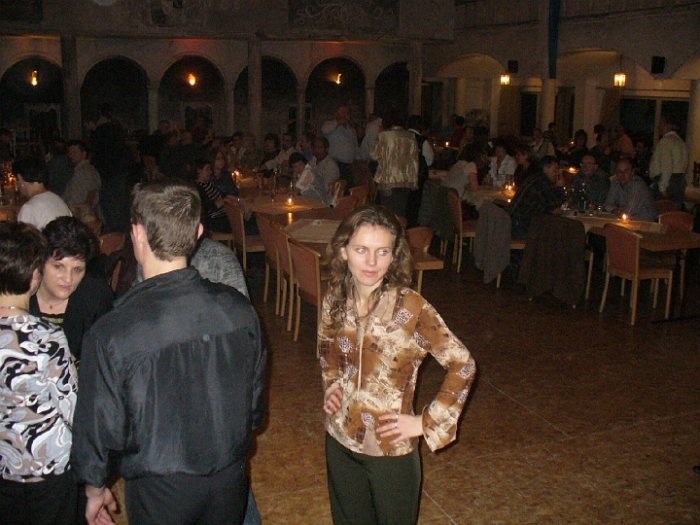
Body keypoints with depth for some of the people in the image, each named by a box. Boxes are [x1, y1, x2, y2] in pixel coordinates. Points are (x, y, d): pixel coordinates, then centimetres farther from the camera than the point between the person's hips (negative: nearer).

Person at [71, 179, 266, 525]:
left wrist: (94, 489, 5)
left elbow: (99, 428, -15)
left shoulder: (111, 334, -26)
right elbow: (255, 394, 0)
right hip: (231, 482, 3)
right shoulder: (238, 309, -15)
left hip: (160, 493, -3)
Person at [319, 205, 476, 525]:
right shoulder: (335, 298, -7)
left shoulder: (411, 308, -22)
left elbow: (462, 365, -17)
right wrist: (330, 383, 2)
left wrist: (428, 423, -14)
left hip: (390, 446, -4)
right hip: (339, 438, 4)